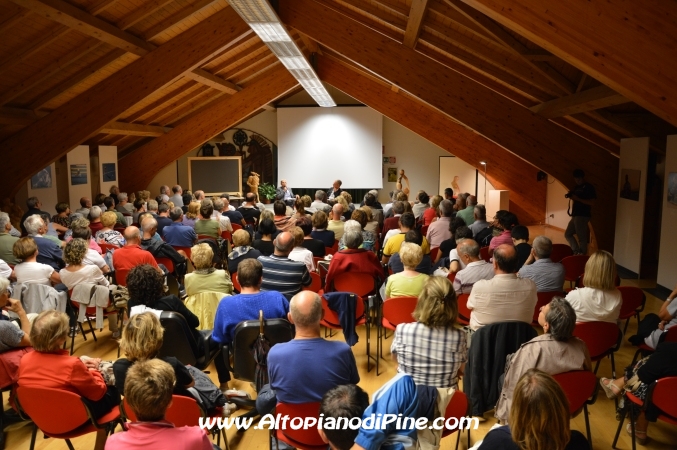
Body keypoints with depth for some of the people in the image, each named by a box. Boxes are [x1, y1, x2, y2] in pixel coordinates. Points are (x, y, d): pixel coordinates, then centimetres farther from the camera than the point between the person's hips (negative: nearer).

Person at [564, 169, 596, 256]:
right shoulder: (576, 187, 14)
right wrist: (570, 195, 0)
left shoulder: (589, 187, -9)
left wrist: (577, 199, -21)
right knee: (568, 234, 11)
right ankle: (577, 252, 16)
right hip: (575, 215, 9)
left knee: (581, 237, -6)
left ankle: (582, 255, 2)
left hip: (583, 216, -9)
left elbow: (592, 203, -15)